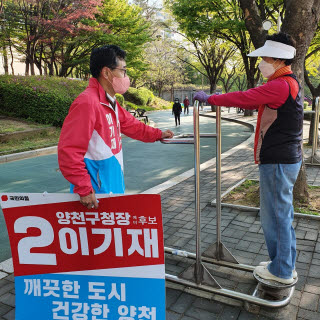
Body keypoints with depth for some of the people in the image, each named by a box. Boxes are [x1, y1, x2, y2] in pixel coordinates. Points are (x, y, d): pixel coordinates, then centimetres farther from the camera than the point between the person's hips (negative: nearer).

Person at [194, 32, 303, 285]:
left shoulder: (281, 85, -18)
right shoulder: (288, 83, 16)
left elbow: (245, 98, -20)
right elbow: (254, 101, 18)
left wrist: (210, 99, -8)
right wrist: (218, 99, 11)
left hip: (278, 162, -10)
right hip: (286, 159, 10)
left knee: (275, 215, 1)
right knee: (282, 214, 18)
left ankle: (282, 271, 17)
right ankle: (285, 264, 32)